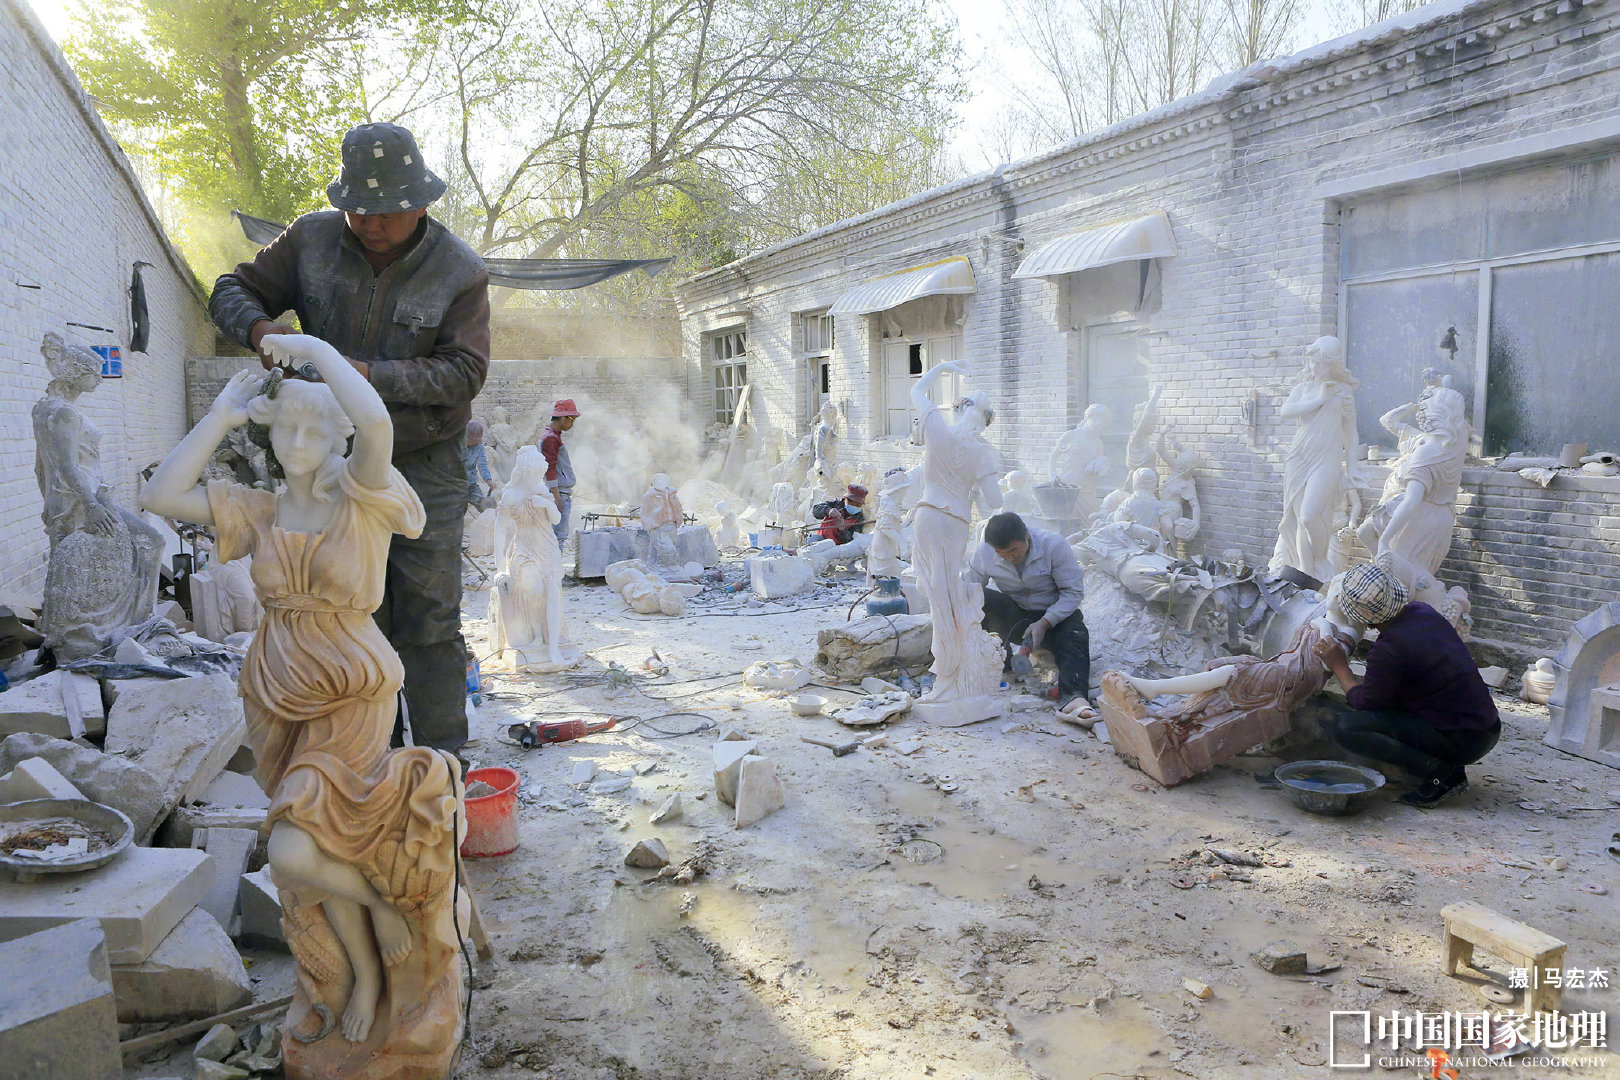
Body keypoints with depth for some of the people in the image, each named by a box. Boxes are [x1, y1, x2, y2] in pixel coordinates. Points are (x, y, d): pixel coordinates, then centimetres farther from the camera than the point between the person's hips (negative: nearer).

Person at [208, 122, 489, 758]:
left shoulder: (460, 272, -10)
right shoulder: (313, 239, -1)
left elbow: (464, 370, -16)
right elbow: (232, 291, 6)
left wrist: (373, 377, -27)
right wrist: (258, 327, -17)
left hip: (424, 467, -3)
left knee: (428, 620, -3)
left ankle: (443, 761, 6)